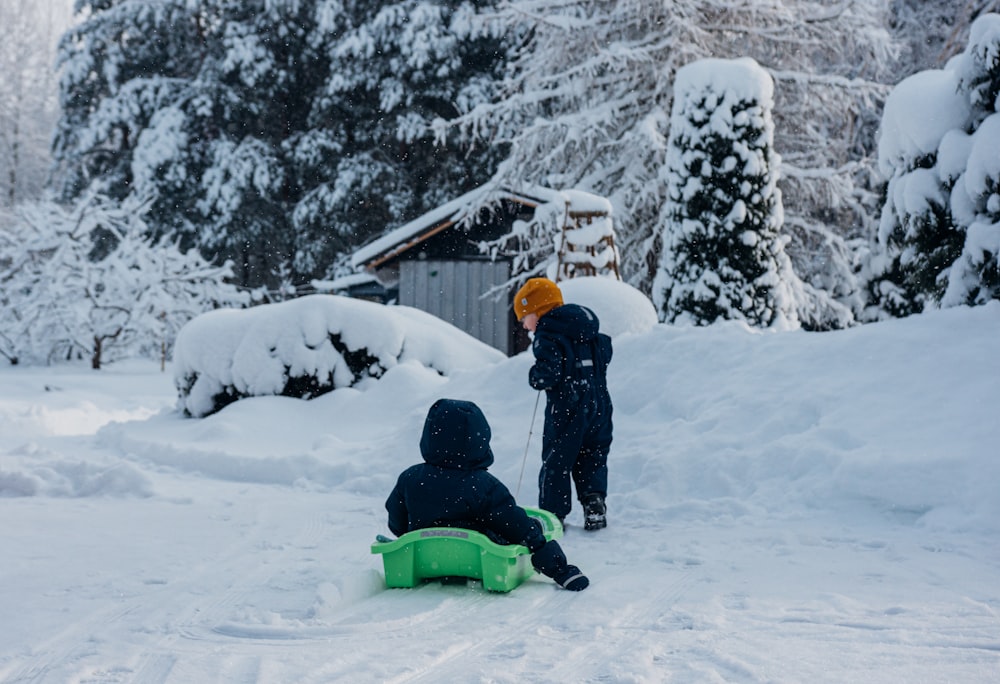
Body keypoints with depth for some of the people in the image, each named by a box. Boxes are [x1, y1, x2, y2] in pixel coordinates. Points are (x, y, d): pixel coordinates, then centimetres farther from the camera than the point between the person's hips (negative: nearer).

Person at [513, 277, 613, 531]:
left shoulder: (548, 336, -13)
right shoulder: (591, 331, 12)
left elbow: (548, 374, -22)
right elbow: (605, 356, 17)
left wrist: (534, 377, -2)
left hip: (565, 409, -7)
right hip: (599, 406, 7)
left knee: (556, 462, 3)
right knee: (593, 458, 16)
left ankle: (552, 515, 7)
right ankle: (595, 505, 2)